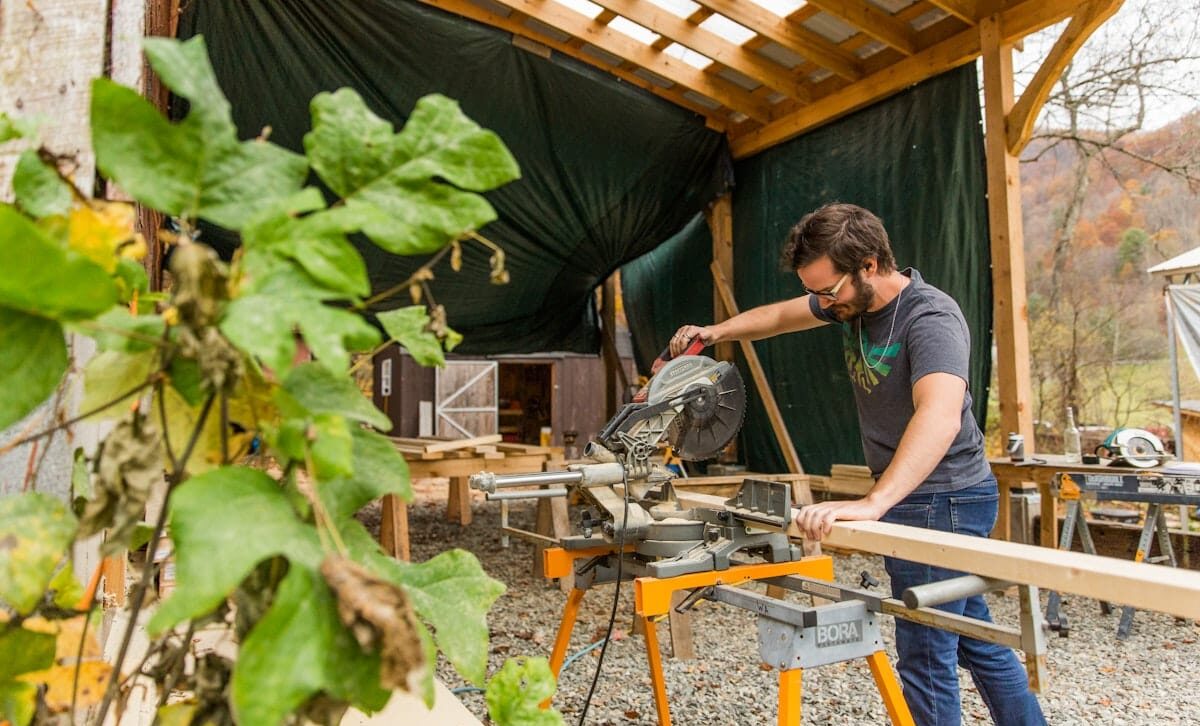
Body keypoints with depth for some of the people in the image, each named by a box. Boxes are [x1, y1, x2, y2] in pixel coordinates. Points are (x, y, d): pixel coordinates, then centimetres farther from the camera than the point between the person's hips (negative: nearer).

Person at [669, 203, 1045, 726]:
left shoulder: (931, 319, -25)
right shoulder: (852, 300, 1)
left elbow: (940, 415, -42)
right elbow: (781, 315, 16)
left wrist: (872, 503, -52)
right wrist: (716, 331, 1)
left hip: (942, 501, -9)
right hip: (913, 499, 9)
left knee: (925, 658, -1)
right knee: (975, 640, 21)